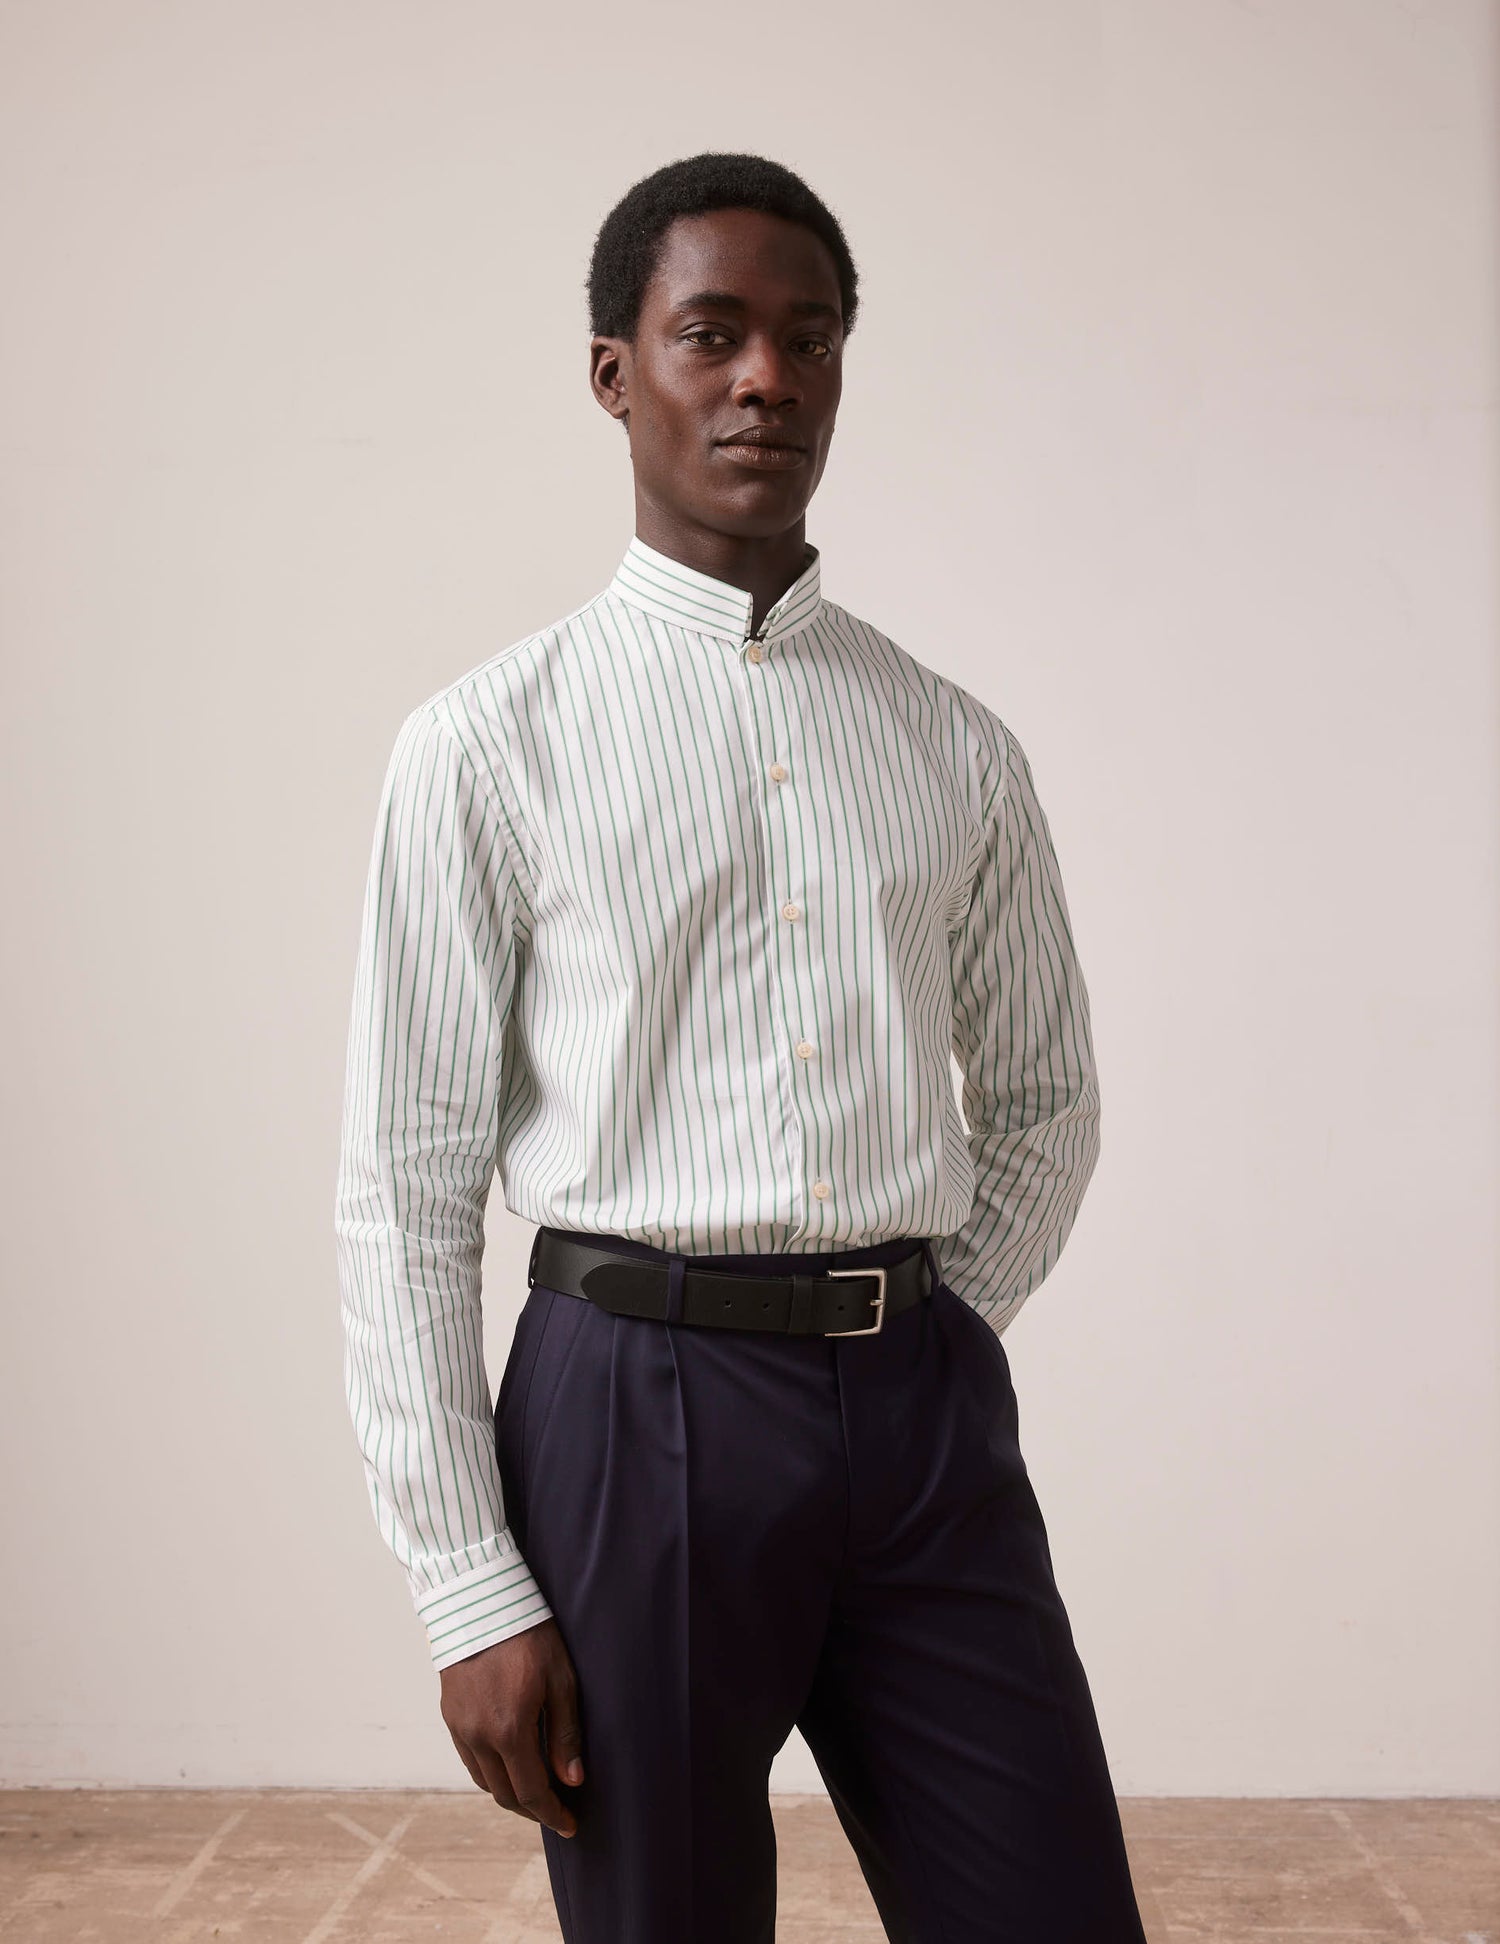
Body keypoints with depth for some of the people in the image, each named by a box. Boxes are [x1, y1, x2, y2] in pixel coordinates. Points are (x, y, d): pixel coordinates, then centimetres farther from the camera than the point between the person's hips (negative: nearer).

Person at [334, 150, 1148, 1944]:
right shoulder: (489, 744, -1)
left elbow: (1045, 1097, 19)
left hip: (928, 1405, 3)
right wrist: (471, 1592, -6)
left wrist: (932, 1338, 6)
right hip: (638, 1401, -3)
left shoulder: (955, 750, 9)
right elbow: (403, 1189, -3)